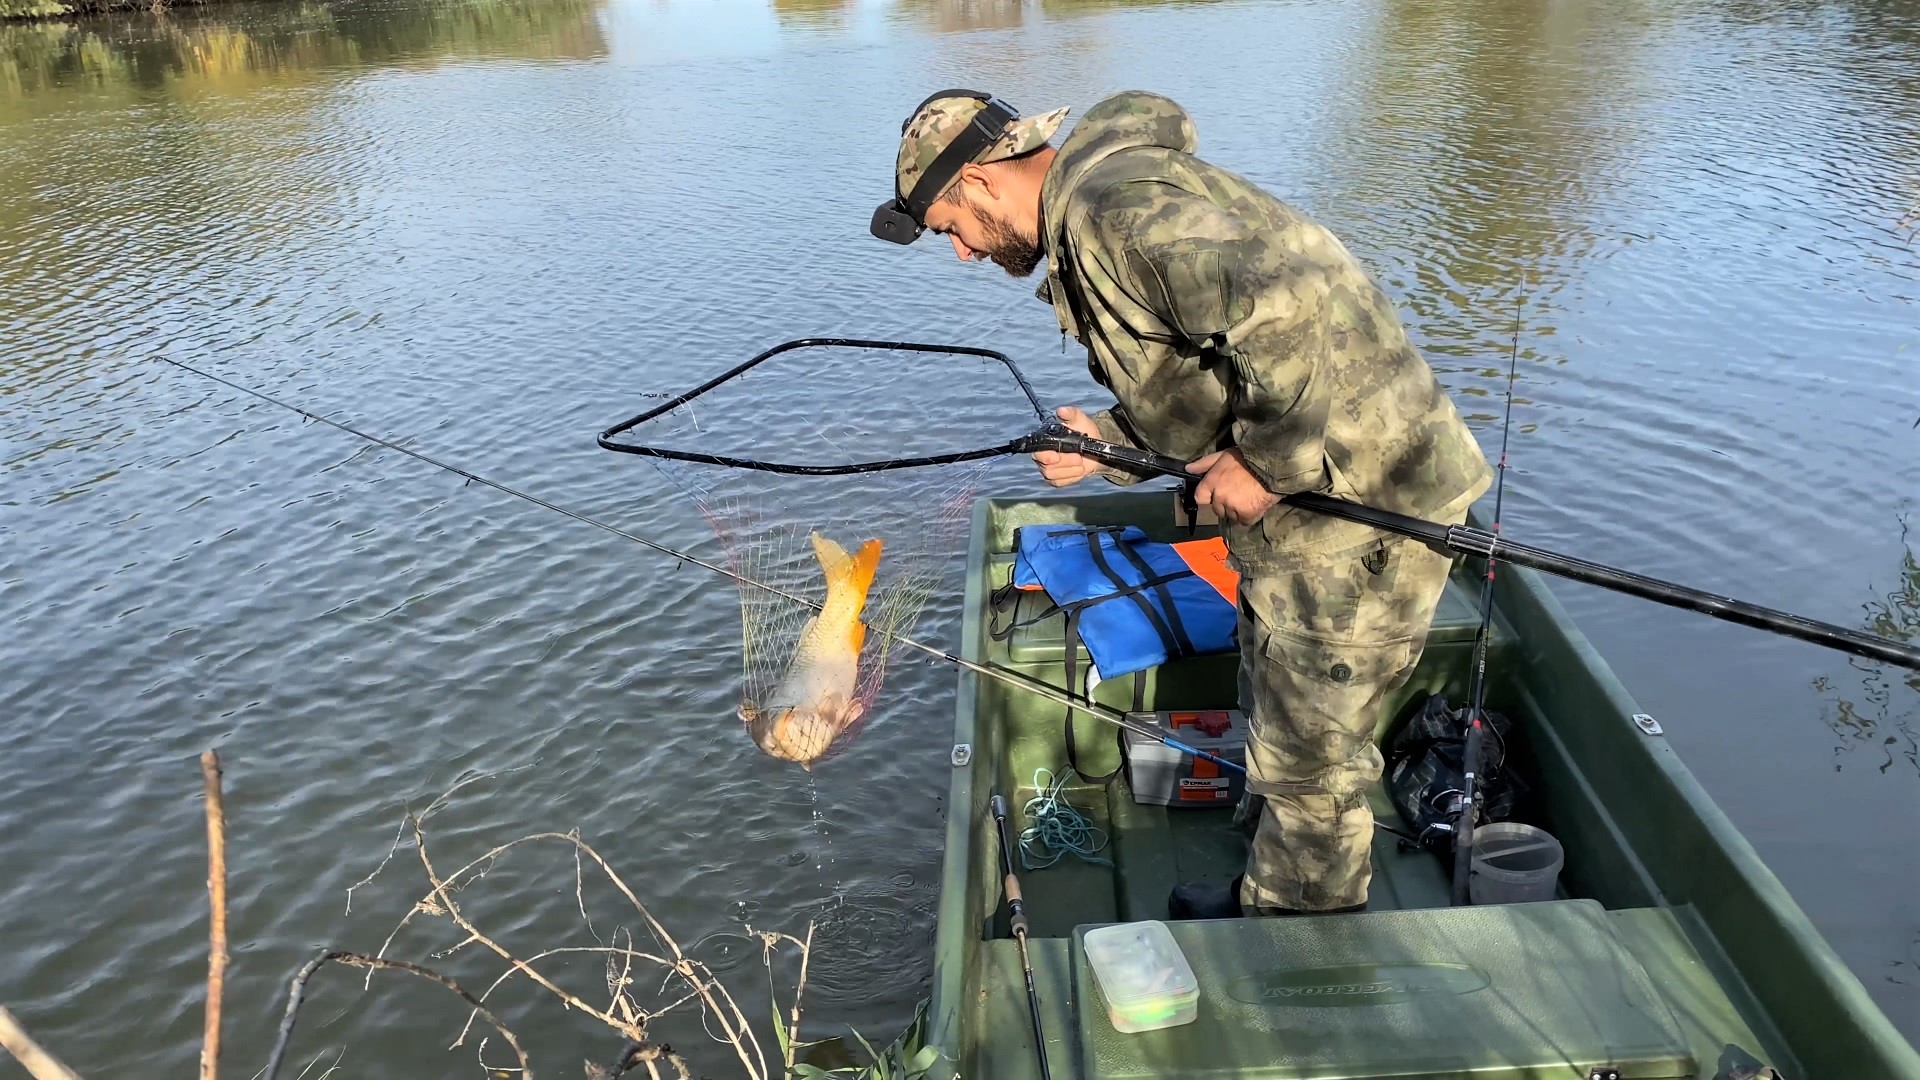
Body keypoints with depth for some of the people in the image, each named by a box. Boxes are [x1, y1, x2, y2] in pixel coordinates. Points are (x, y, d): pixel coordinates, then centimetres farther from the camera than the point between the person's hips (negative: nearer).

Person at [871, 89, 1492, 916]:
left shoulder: (1112, 205, -21)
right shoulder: (1087, 219, 14)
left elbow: (1290, 308, -35)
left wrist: (1263, 460, -25)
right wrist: (1108, 442, 2)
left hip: (1365, 498, -11)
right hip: (1303, 498, 11)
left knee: (1310, 754, 5)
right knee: (1276, 717, 25)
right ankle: (1262, 894, 46)